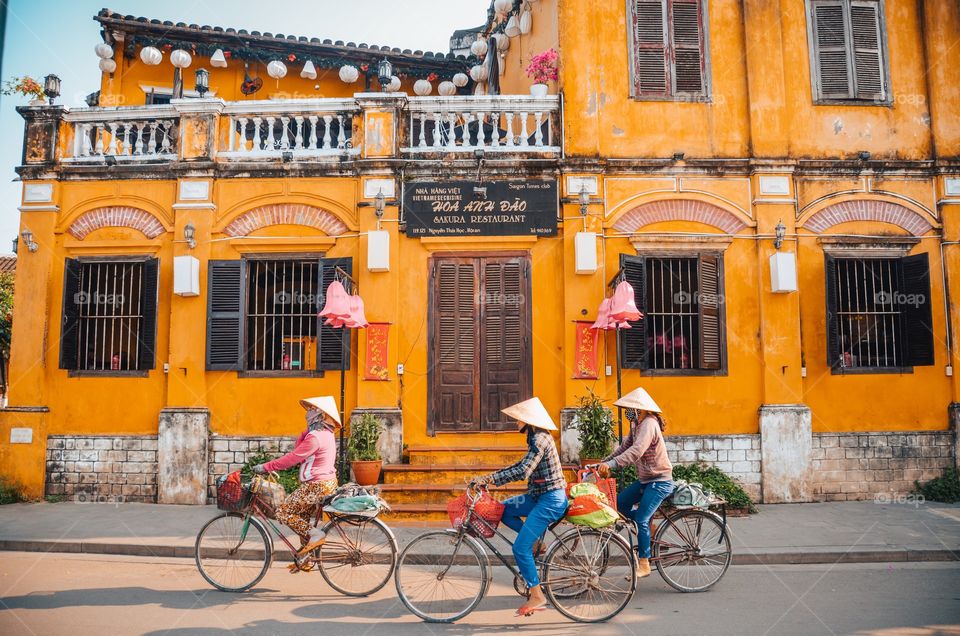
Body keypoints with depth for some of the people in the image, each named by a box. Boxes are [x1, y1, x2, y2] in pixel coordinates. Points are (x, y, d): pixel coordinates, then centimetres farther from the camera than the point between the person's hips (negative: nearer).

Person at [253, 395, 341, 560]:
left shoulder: (315, 437, -20)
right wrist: (308, 429, 1)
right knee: (302, 515, 20)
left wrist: (265, 467, -14)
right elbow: (299, 448, 13)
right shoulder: (326, 433, 10)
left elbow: (291, 458, -20)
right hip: (328, 482, 10)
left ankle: (315, 534, -5)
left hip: (317, 486, -10)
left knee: (282, 512, -4)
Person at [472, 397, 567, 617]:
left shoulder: (540, 439, -18)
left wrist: (490, 478, -24)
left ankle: (537, 596, 0)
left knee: (520, 548, -10)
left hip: (551, 499, -10)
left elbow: (523, 471, -27)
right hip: (540, 496, 10)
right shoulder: (538, 437, 13)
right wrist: (491, 477, 10)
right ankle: (535, 541, 13)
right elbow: (523, 466, 17)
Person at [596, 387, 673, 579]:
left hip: (660, 481, -9)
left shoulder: (649, 424, -22)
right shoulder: (637, 425, 9)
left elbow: (636, 451, -36)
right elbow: (624, 447, 9)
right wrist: (603, 463, -1)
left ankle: (644, 564, 2)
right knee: (620, 503, 3)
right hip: (645, 479, 9)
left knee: (640, 520, -10)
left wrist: (610, 464, -43)